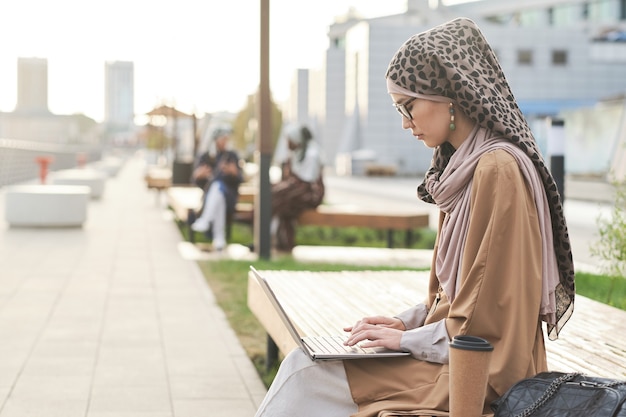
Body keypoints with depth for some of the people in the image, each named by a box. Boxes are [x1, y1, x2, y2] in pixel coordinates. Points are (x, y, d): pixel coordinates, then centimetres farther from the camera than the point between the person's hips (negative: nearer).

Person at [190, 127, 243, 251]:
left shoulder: (232, 156, 10)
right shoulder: (205, 157, 12)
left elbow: (240, 179, -1)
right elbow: (195, 180, 1)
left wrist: (234, 172, -25)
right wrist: (198, 175, -24)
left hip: (229, 195, -1)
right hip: (210, 196, 1)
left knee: (218, 185, -38)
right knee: (219, 201, -38)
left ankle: (204, 221, -57)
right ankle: (219, 238, -47)